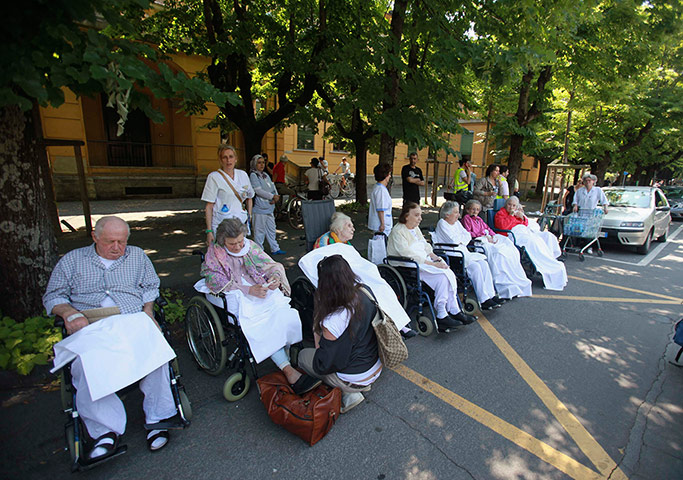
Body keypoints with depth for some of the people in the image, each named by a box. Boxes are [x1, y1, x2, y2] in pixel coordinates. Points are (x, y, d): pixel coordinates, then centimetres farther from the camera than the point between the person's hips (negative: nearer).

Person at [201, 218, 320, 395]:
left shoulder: (250, 246, 8)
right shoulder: (214, 253, 0)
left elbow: (271, 266, 7)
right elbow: (217, 282, -10)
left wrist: (276, 277, -19)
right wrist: (249, 290, -21)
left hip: (263, 290, 4)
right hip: (238, 298, -4)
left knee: (285, 314, -25)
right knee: (260, 326, -29)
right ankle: (289, 371, -33)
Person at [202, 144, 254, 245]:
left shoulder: (243, 175, 9)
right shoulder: (214, 177, -4)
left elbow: (249, 198, 23)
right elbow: (209, 206, -6)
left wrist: (249, 216, 13)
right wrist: (209, 231, -10)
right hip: (221, 225, -4)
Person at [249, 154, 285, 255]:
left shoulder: (265, 175, 15)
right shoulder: (253, 175, -8)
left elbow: (273, 187, 12)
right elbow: (258, 191, -17)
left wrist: (276, 196, -8)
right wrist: (272, 196, -15)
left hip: (269, 207, 8)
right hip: (259, 209, -8)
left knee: (271, 229, 15)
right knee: (259, 231, -1)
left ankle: (275, 249, 25)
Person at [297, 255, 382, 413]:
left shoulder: (333, 321, -36)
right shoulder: (365, 291, -16)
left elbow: (322, 367, -20)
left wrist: (317, 333, -8)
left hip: (355, 380, -6)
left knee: (303, 355, 13)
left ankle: (347, 393, 4)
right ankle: (362, 385, 17)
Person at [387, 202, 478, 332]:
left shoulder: (415, 228, 17)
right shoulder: (398, 232, -12)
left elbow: (425, 247, 21)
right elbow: (410, 255, -20)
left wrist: (435, 257, 1)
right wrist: (433, 264, -21)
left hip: (423, 261, 8)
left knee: (449, 274, -16)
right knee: (442, 276, -25)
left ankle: (454, 311, -12)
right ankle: (441, 315, -17)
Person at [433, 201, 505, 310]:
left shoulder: (456, 223, 19)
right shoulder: (442, 224, -6)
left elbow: (468, 236, 13)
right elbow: (453, 241, -14)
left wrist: (460, 240, -5)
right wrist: (461, 238, 5)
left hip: (463, 251, 8)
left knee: (483, 263, -14)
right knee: (475, 266, -26)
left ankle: (491, 295, -12)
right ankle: (484, 301, -22)